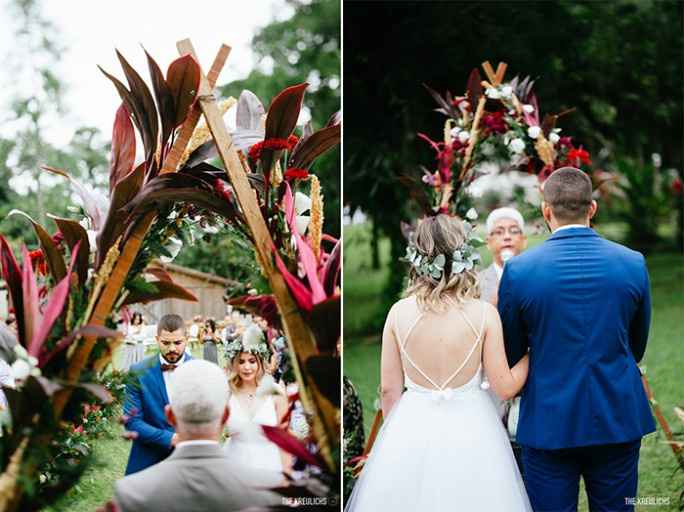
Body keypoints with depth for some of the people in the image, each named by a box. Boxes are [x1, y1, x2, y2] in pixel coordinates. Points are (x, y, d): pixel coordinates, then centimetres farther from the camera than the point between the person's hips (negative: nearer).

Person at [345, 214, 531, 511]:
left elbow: (389, 390, 0)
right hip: (470, 433, -1)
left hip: (411, 430, 1)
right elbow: (505, 387, -6)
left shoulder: (399, 312, -7)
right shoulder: (484, 314, -11)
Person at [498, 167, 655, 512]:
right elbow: (637, 346, 10)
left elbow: (510, 354, 3)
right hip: (619, 419, 2)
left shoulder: (518, 270, -9)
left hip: (549, 421, -2)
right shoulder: (633, 264, -3)